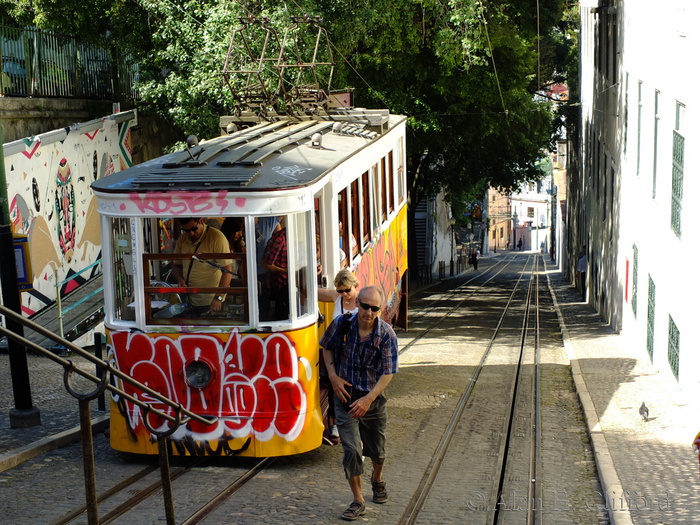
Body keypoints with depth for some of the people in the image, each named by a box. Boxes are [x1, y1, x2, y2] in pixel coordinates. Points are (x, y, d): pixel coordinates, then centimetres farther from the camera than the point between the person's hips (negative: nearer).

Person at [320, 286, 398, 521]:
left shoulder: (386, 334, -15)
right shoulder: (341, 324, -11)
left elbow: (388, 373, -15)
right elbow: (327, 348, 8)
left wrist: (369, 399, -25)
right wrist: (333, 376, -6)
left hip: (373, 398, 0)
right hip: (345, 396, 0)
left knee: (376, 449, 16)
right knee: (351, 450, -9)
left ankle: (378, 479, 49)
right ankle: (358, 502, 5)